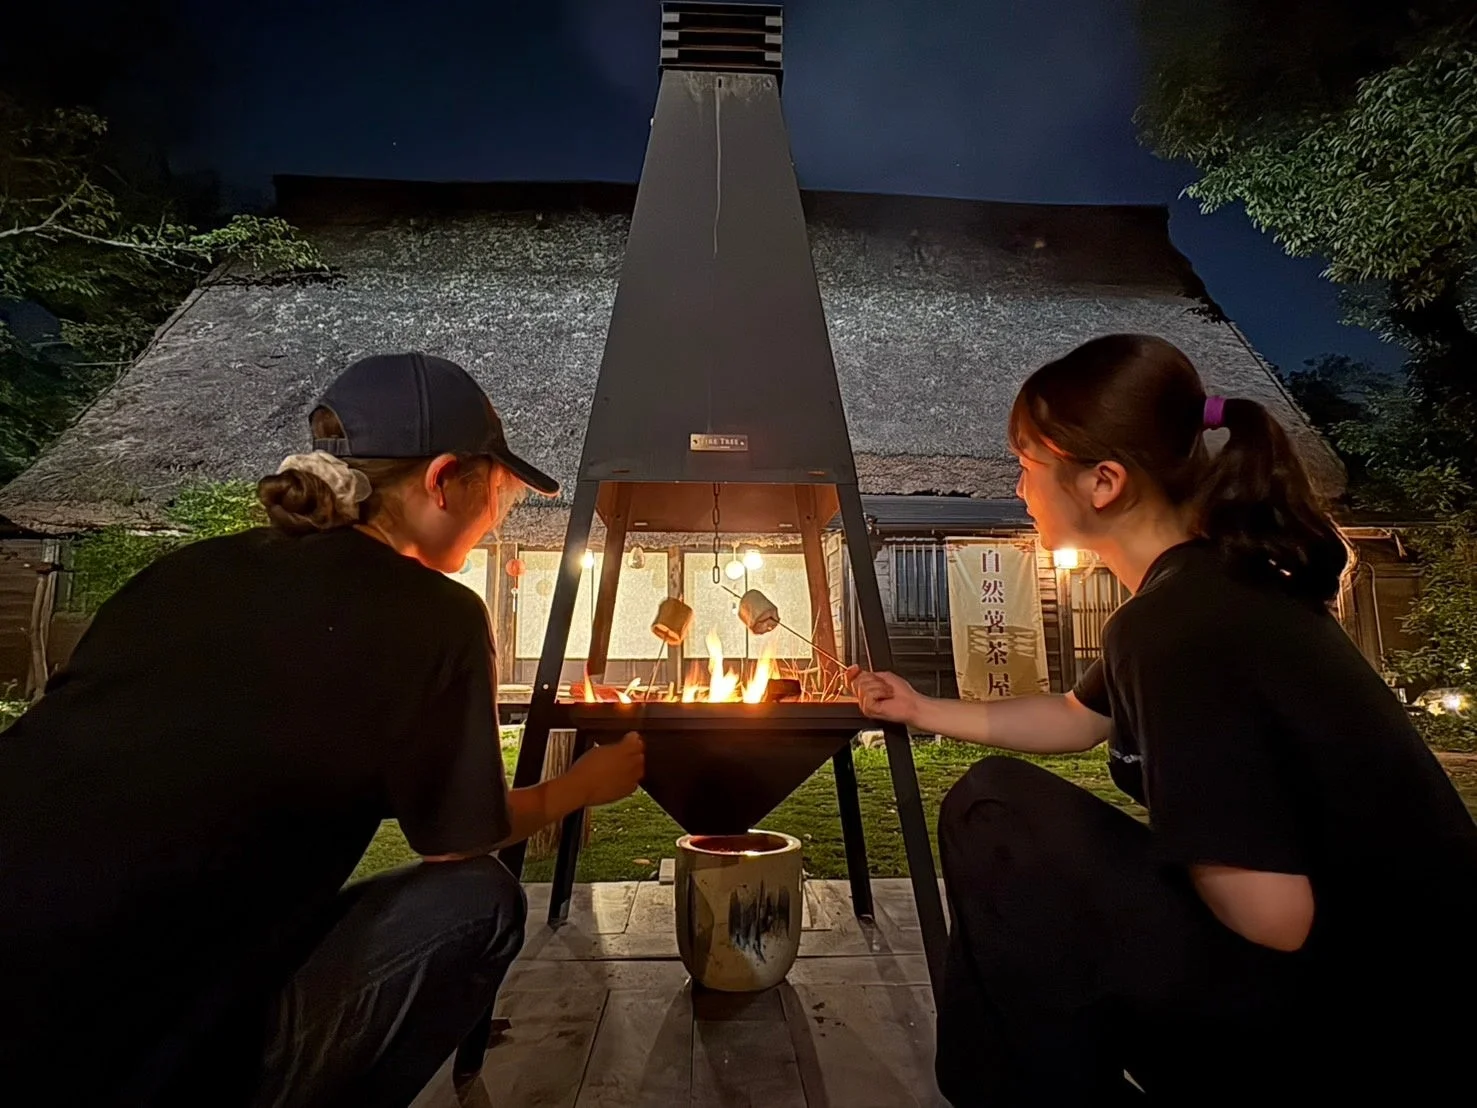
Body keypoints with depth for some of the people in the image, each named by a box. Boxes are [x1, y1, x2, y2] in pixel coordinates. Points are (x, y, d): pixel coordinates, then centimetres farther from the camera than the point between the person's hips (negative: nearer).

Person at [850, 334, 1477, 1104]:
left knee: (995, 814, -13)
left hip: (1365, 1037, -9)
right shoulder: (1220, 580, 4)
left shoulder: (1175, 626, -28)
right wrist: (925, 711, 20)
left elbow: (1270, 917, -28)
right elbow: (1076, 720, 17)